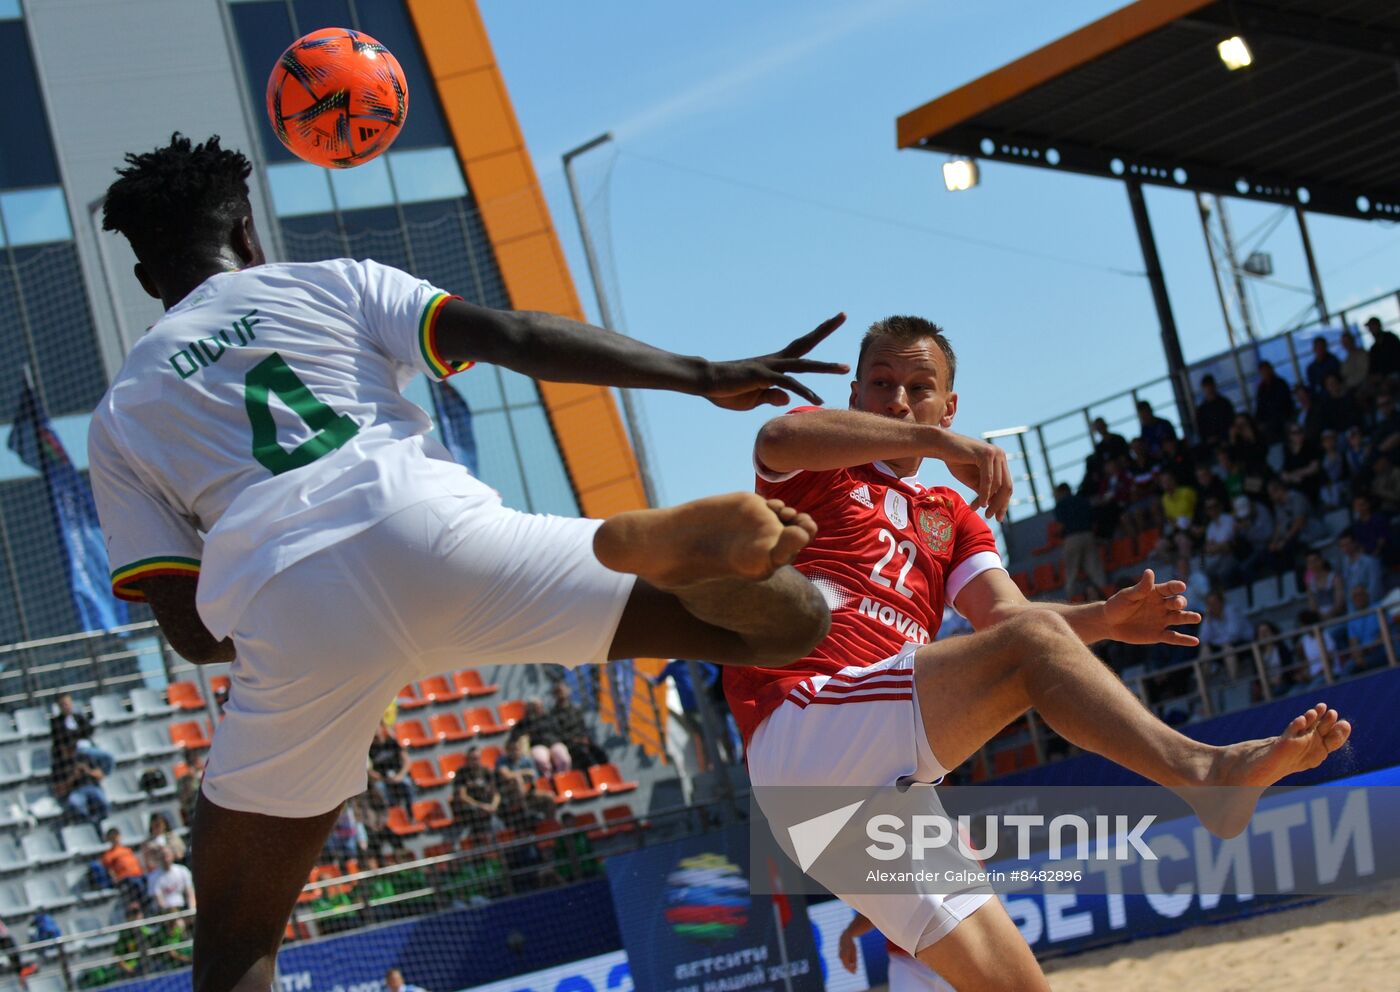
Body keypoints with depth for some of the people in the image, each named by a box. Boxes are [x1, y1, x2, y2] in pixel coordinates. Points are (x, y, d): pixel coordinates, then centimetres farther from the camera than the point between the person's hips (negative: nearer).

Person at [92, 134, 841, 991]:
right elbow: (514, 336, 7)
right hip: (432, 532, -1)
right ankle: (663, 545, -31)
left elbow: (191, 630, 18)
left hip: (281, 616, 1)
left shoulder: (119, 416, 26)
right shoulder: (333, 282, 24)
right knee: (791, 621, 2)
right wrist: (704, 375, 6)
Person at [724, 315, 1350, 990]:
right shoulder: (819, 472, 11)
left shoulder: (952, 518, 28)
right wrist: (935, 442, -22)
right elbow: (776, 439, -16)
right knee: (1031, 644, -25)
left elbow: (1003, 614, 9)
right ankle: (1204, 768, -41)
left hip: (877, 790, 7)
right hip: (799, 727, -7)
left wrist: (1102, 619, -11)